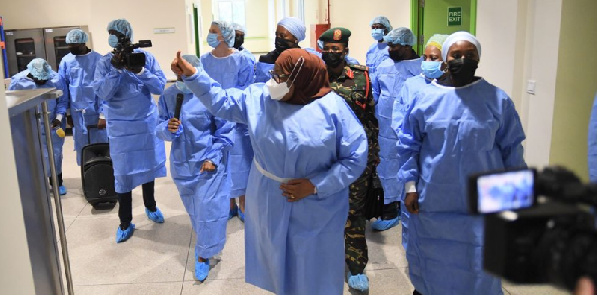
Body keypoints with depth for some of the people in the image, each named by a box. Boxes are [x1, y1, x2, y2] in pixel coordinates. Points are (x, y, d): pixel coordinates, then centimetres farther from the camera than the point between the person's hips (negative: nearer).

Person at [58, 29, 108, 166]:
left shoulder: (98, 60, -9)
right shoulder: (66, 61, 2)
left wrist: (103, 115, -13)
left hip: (95, 112, -3)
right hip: (77, 113, 4)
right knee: (81, 147, 12)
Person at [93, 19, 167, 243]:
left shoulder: (145, 57, -4)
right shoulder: (105, 63, -5)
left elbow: (160, 86, -10)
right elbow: (102, 93, -14)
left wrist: (140, 71, -23)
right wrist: (116, 69, -22)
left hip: (147, 122, 2)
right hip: (121, 127, -1)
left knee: (148, 165, 17)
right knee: (123, 172, 4)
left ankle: (150, 206, 40)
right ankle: (125, 222, 17)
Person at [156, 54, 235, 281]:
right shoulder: (167, 96, -2)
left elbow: (225, 130, -11)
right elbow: (160, 127, 4)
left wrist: (213, 158, -15)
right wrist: (167, 128, -20)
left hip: (208, 164, -4)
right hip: (182, 164, 5)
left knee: (208, 209, -1)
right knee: (192, 208, 20)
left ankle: (203, 255, 17)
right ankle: (204, 240, 46)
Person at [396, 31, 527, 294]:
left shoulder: (498, 100, -1)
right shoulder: (425, 99, -1)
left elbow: (511, 151, 5)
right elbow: (408, 146, 4)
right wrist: (410, 186, -2)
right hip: (432, 202, 1)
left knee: (479, 271, 6)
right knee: (431, 264, 16)